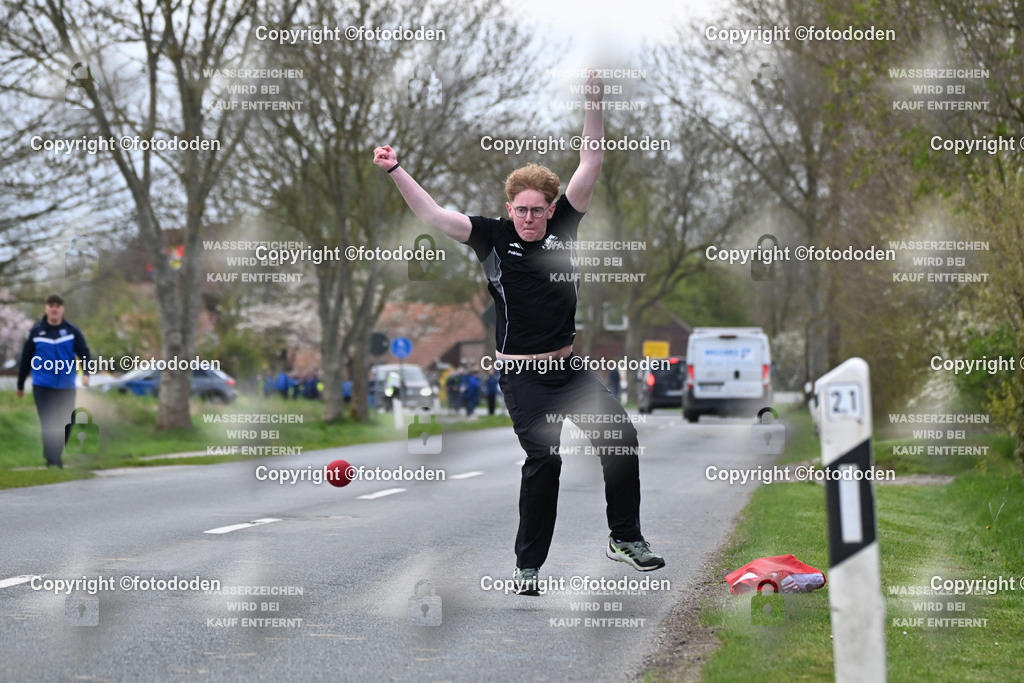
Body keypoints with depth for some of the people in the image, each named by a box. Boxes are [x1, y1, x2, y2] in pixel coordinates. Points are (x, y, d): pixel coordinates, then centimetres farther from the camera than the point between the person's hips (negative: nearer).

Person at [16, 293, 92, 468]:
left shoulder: (72, 331, 2)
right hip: (42, 386, -1)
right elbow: (26, 359, 8)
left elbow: (84, 353, -1)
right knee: (49, 424, -12)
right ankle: (52, 459, -12)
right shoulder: (36, 332, 2)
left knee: (63, 424, 7)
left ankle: (56, 456, 25)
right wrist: (20, 385, 12)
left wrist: (86, 373, -19)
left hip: (66, 387, 2)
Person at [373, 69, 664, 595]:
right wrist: (395, 171, -23)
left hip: (569, 366, 4)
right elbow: (431, 215, -12)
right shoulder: (493, 237, -4)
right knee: (545, 458, -11)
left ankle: (625, 537, 16)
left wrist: (594, 98, -11)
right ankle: (527, 565, 2)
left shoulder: (563, 226, 2)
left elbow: (591, 163, -2)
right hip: (521, 374, -4)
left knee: (622, 438, -1)